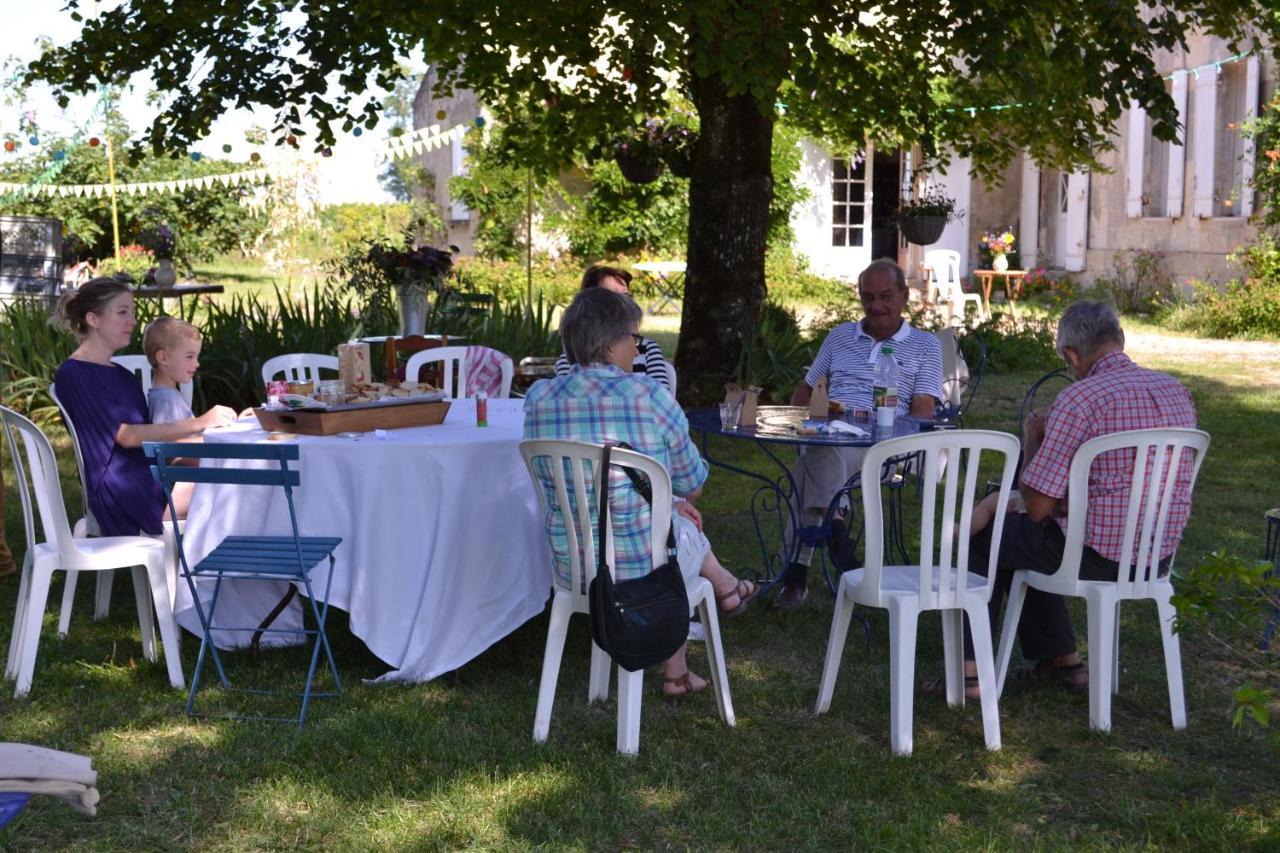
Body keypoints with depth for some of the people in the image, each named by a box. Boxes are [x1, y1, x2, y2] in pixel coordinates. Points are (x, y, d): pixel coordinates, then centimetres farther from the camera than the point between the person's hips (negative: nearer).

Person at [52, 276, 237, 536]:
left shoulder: (122, 375, 24)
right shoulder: (73, 375, -5)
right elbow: (126, 436, -13)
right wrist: (199, 423, -17)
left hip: (150, 474, 8)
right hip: (119, 493, -8)